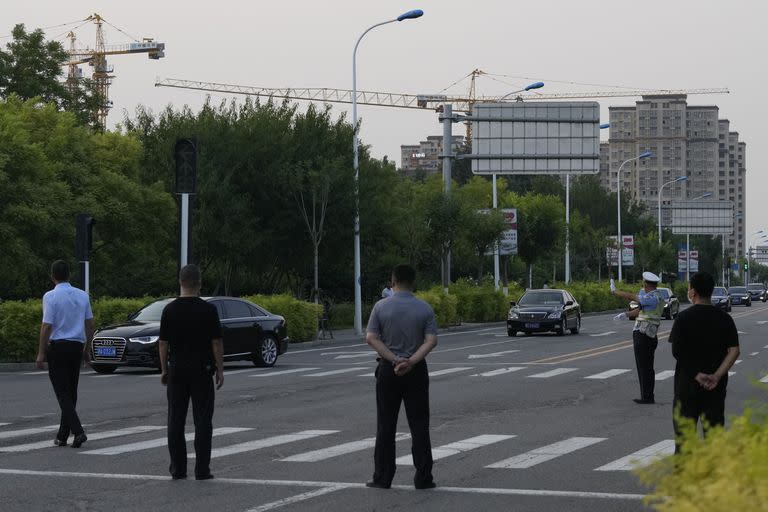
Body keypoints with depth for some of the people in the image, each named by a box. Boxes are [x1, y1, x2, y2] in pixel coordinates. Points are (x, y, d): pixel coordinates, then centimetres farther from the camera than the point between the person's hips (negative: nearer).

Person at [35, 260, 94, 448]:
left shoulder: (51, 296, -10)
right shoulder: (82, 295, 6)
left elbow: (47, 326, -13)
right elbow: (90, 325, 9)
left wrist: (41, 353, -8)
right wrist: (86, 349, 18)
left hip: (57, 346, -5)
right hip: (77, 347, 5)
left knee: (62, 392, -4)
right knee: (71, 392, 12)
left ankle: (78, 431, -18)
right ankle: (62, 436, 16)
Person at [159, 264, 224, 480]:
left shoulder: (170, 310, -2)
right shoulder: (208, 310, -8)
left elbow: (163, 343, 1)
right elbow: (217, 343, -7)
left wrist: (164, 370, 11)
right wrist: (220, 370, 2)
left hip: (177, 371, 2)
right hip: (202, 371, -2)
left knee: (176, 421, 7)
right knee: (202, 421, 1)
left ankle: (178, 468, 6)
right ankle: (202, 469, -2)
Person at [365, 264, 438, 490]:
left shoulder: (381, 307, -4)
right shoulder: (425, 308, -2)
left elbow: (371, 338, -11)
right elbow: (431, 340, -11)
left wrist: (394, 360, -13)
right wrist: (411, 361, -18)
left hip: (388, 370, 0)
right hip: (416, 371, 0)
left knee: (386, 425, 5)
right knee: (419, 425, 4)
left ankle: (383, 477, 6)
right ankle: (423, 478, 2)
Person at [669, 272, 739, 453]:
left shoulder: (684, 318, -9)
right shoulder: (724, 318, 0)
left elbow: (676, 352, -10)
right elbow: (734, 351, -6)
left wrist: (697, 375, -6)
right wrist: (716, 376, -11)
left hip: (687, 383, -3)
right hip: (717, 386, 3)